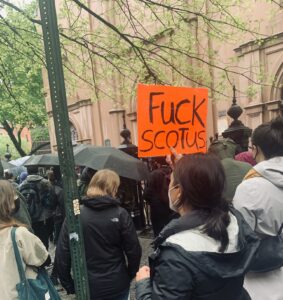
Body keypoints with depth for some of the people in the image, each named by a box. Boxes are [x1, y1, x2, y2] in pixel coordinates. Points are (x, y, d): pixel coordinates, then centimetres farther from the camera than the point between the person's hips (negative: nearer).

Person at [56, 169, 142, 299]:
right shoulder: (120, 214, -12)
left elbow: (62, 253, -9)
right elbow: (134, 251, -7)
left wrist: (68, 284, 3)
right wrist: (130, 275, 10)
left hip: (86, 287, 1)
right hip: (117, 285, -1)